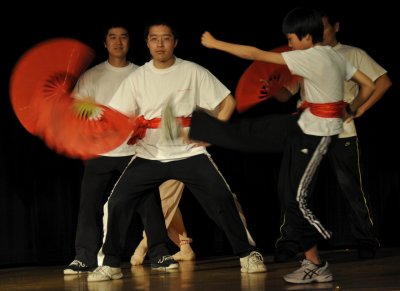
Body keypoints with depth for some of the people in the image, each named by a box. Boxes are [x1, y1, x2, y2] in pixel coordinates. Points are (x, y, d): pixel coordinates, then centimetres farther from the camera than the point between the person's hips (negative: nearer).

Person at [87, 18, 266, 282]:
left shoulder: (193, 72, -1)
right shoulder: (137, 78, 3)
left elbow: (228, 102, 2)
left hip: (189, 153, -2)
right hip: (149, 156, 2)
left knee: (222, 200, -14)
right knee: (117, 202, -9)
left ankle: (248, 254, 2)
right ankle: (110, 264, 4)